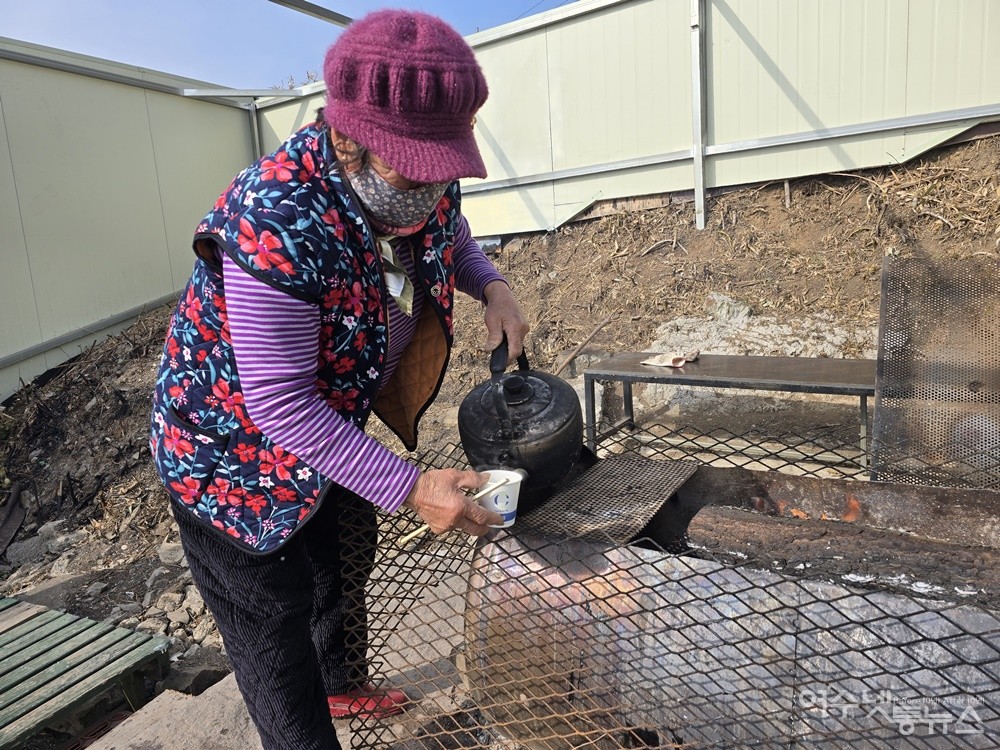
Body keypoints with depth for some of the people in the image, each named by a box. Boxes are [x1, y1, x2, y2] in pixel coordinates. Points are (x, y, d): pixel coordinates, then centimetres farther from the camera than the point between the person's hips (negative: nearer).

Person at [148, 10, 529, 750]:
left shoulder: (425, 185, -15)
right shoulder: (278, 226, -38)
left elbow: (455, 242, 9)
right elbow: (283, 407, -34)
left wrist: (494, 287, -13)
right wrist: (411, 488, -32)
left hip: (332, 419, 8)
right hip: (237, 455, -8)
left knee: (347, 560, 27)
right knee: (275, 623, 7)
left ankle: (344, 685, 55)